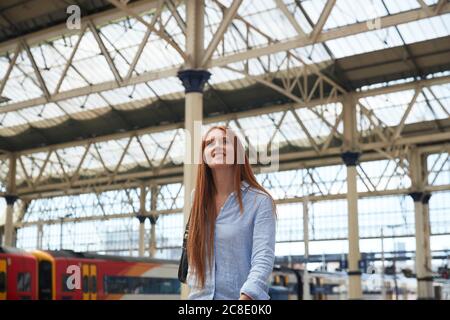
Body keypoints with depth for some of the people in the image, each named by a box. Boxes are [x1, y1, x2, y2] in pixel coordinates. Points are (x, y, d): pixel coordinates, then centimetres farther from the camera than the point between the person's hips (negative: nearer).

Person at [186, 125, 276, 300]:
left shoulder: (260, 201, -9)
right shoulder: (198, 197, 6)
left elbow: (263, 257, -20)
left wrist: (246, 296, -34)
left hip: (239, 296, -4)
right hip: (199, 295, 4)